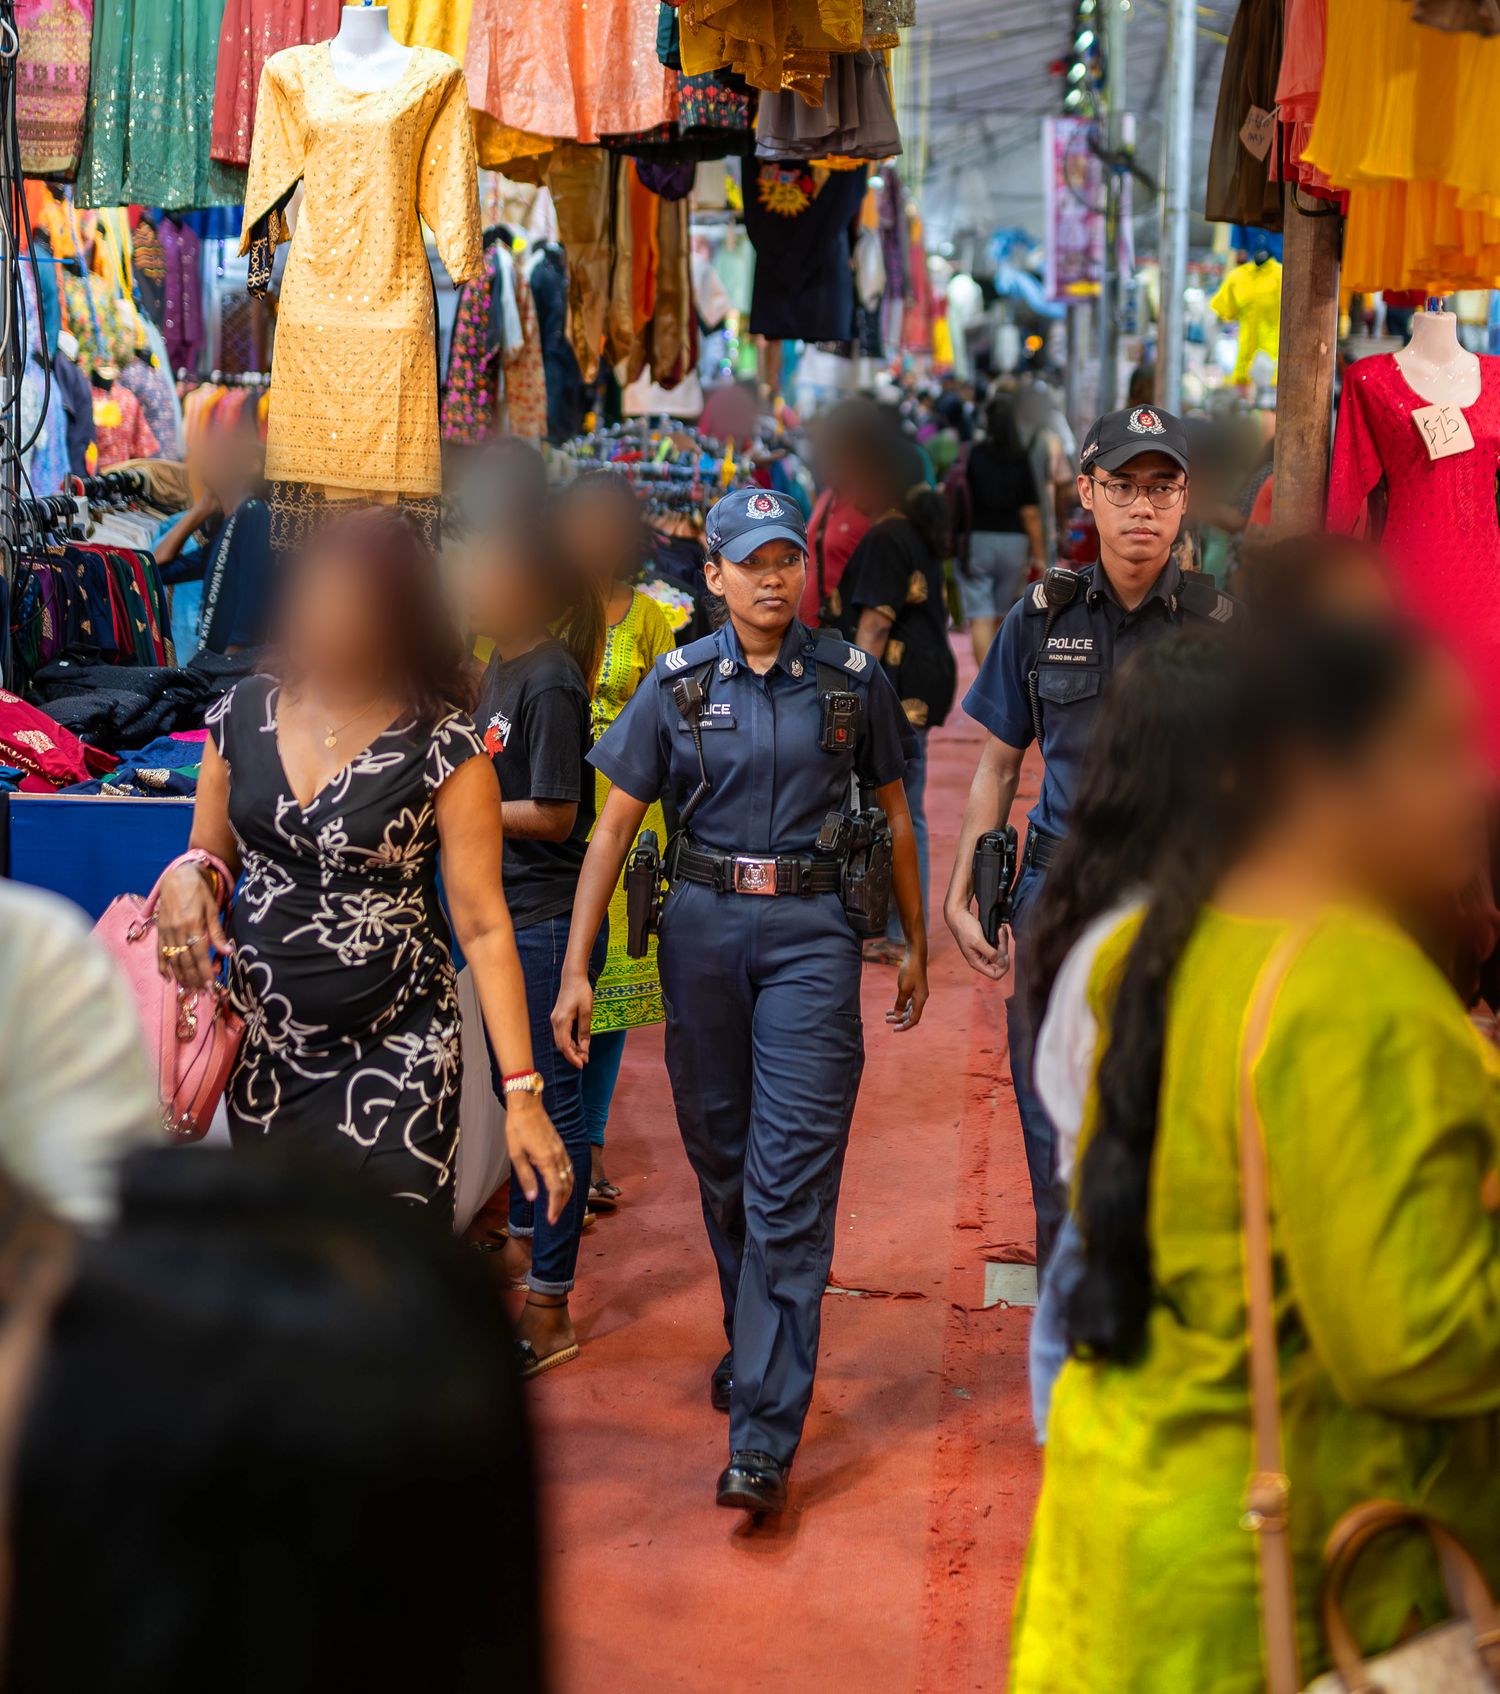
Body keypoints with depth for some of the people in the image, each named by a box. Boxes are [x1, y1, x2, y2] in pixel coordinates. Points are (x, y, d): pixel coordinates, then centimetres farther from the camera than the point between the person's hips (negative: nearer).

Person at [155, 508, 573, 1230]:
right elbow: (211, 858, 13)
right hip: (262, 1044, 4)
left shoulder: (444, 748, -11)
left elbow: (483, 926, -12)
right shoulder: (242, 716, 1)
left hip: (396, 1057, -4)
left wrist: (522, 1094, -17)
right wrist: (188, 878, -12)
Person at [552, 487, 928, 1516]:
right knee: (721, 1156, 13)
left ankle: (765, 1436, -9)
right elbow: (614, 828, 4)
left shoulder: (854, 682, 3)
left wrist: (916, 946, 16)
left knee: (792, 1179, -9)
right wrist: (577, 969, -2)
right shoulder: (678, 686, 4)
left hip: (812, 930, -2)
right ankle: (755, 1340, 38)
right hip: (703, 928, 2)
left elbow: (894, 814, 14)